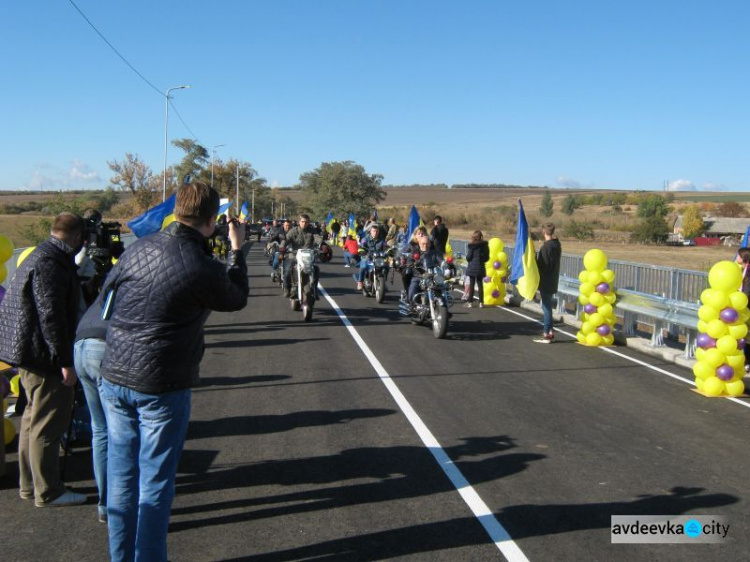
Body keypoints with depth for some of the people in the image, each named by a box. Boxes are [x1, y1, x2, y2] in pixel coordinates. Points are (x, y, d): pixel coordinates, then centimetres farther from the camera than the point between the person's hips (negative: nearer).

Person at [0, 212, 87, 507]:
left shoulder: (40, 256, 14)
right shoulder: (50, 265, -21)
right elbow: (51, 317, -25)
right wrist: (66, 362, -22)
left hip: (28, 351, 11)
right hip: (43, 355, -11)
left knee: (34, 419, 19)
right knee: (48, 424, -1)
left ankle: (30, 485, 30)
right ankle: (47, 492, 10)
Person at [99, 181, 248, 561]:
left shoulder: (140, 248, -1)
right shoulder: (204, 269, -17)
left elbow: (107, 290, 15)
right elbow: (237, 299, 4)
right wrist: (236, 249, 13)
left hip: (114, 377, 6)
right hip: (162, 387, -5)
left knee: (121, 472, 16)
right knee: (155, 480, 8)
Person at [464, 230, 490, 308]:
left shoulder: (471, 246, -12)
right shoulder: (485, 245, 0)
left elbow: (468, 257, -9)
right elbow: (487, 257, 5)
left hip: (472, 267, -3)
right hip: (481, 267, 3)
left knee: (471, 284, 2)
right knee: (480, 284, 8)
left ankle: (470, 302, 3)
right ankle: (481, 302, 8)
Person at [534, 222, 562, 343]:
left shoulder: (546, 246, -18)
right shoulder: (556, 244, 10)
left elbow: (543, 265, -19)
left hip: (545, 282, -9)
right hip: (552, 281, 9)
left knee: (546, 307, -5)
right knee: (548, 306, 16)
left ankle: (546, 334, -2)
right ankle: (550, 332, 21)